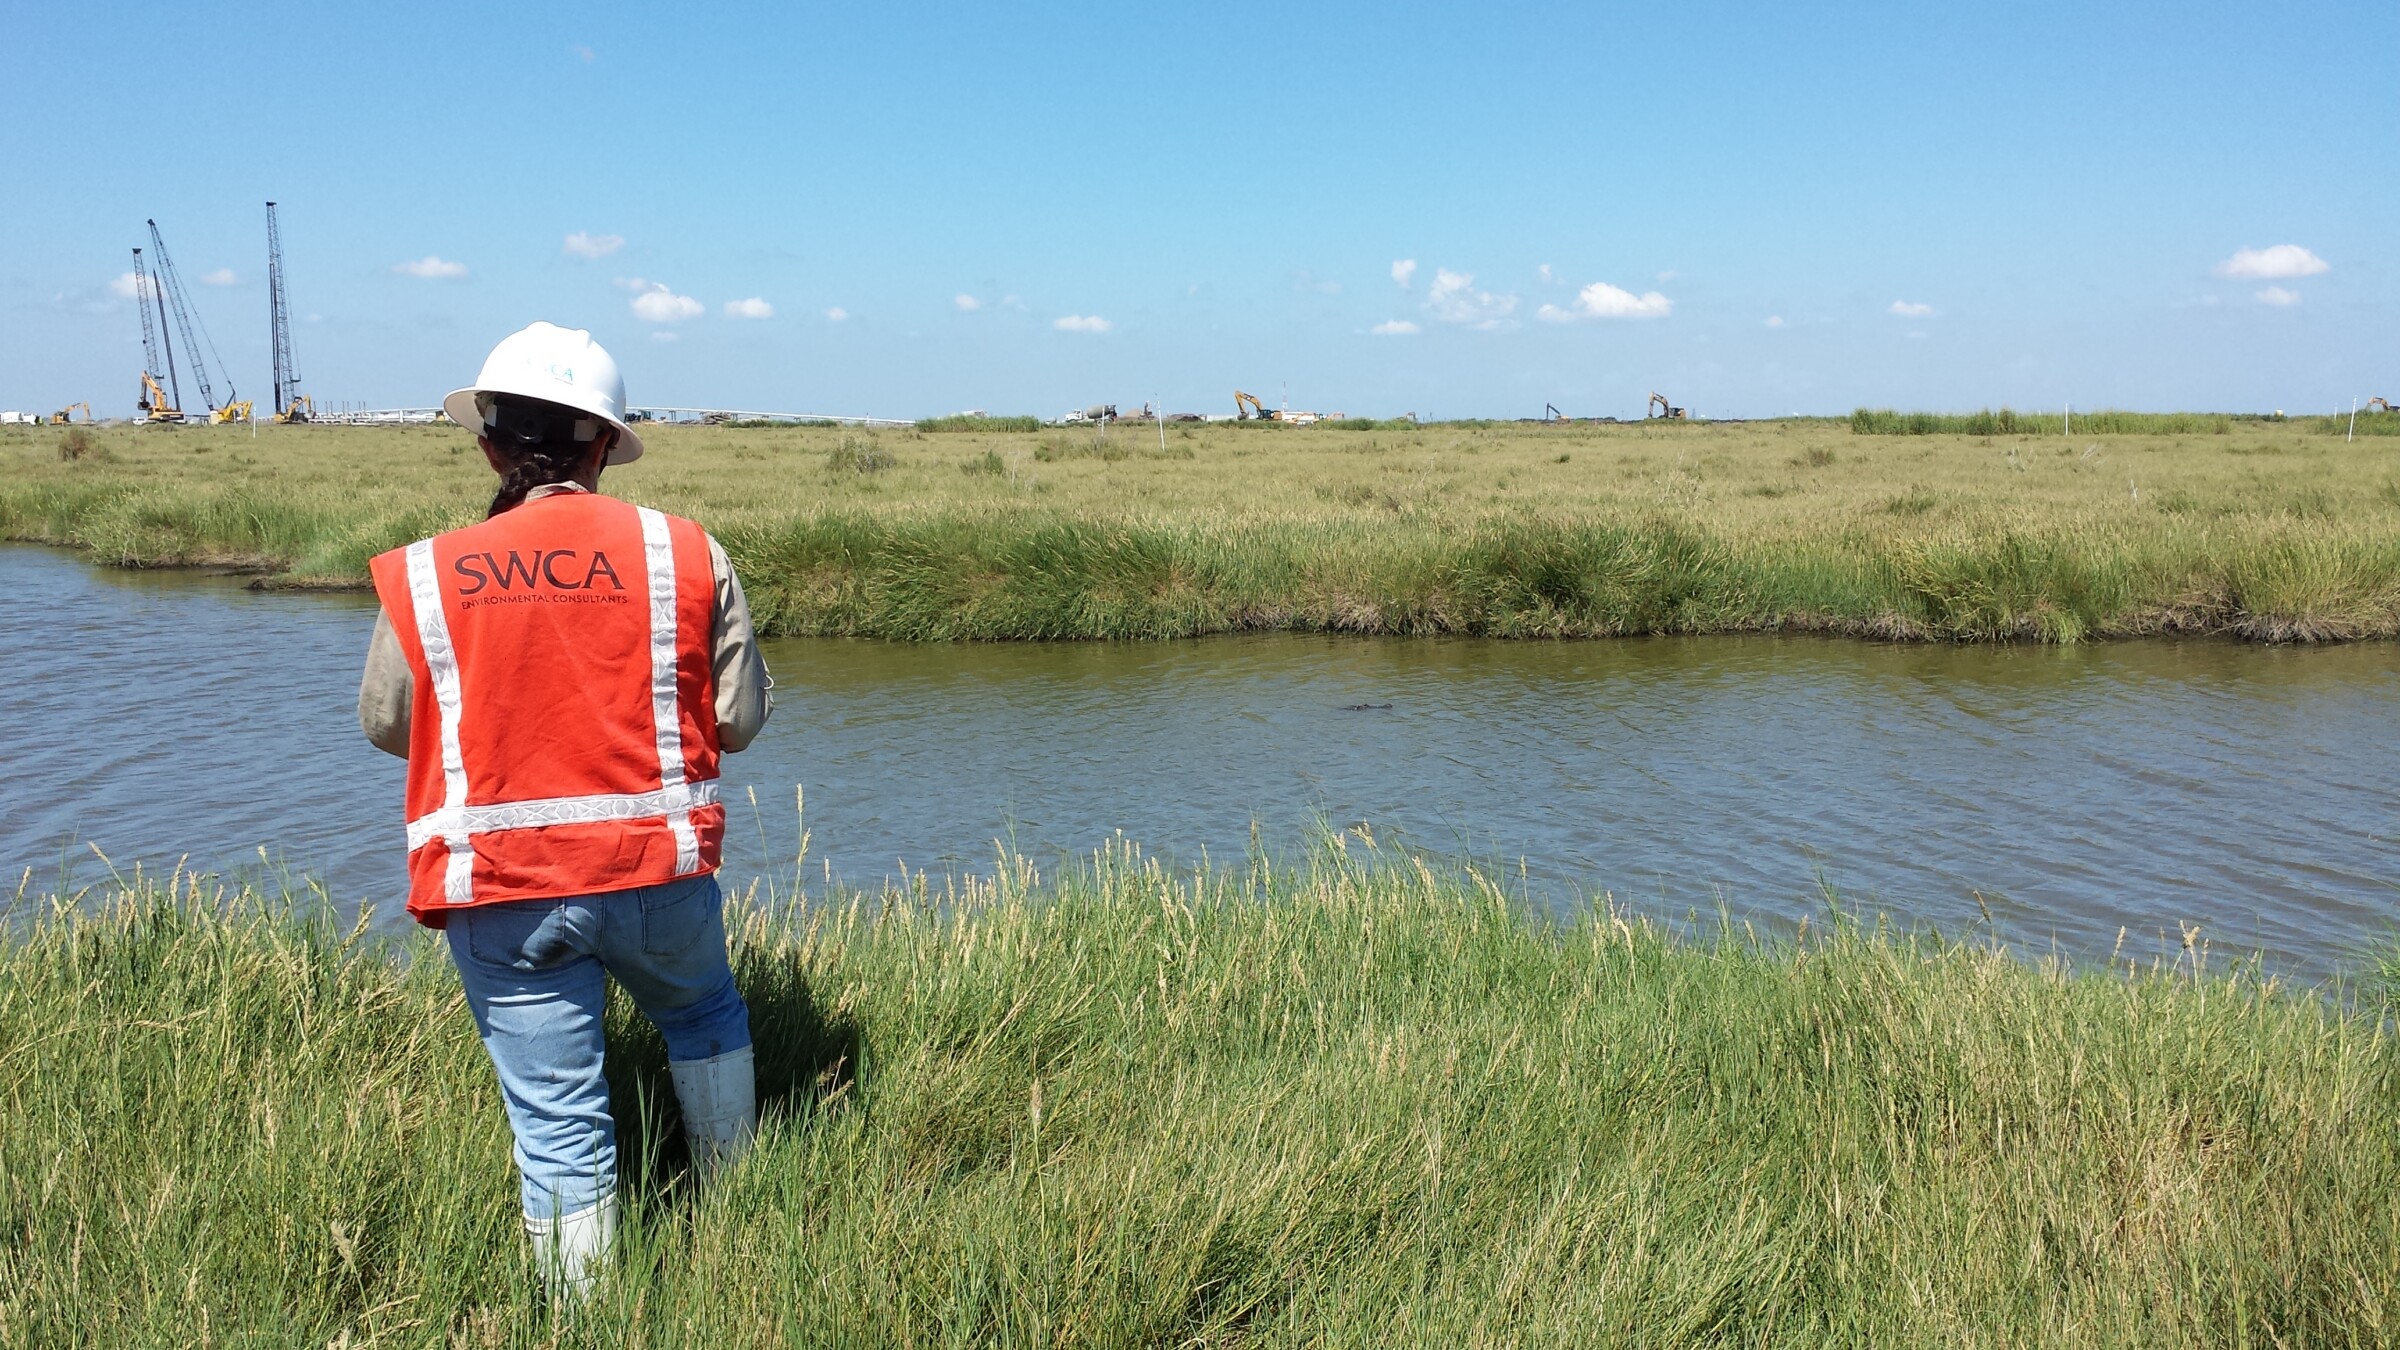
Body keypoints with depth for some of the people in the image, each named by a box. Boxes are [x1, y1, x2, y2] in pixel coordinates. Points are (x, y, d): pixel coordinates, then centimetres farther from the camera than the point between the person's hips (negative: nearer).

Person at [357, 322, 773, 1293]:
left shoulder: (424, 578, -6)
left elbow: (385, 724, 8)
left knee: (556, 1120, 8)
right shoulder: (686, 555, -6)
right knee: (704, 1015, 29)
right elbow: (739, 718, -1)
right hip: (658, 868, 1)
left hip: (500, 893, -1)